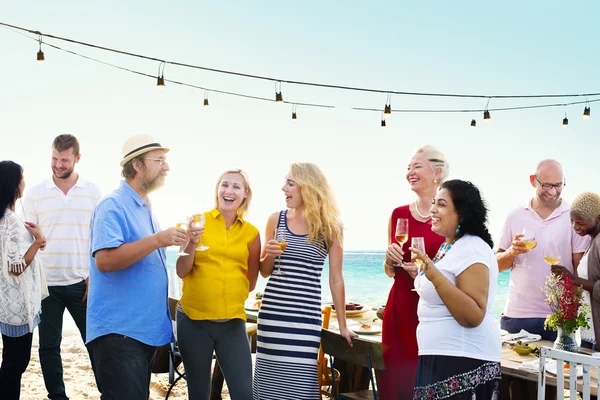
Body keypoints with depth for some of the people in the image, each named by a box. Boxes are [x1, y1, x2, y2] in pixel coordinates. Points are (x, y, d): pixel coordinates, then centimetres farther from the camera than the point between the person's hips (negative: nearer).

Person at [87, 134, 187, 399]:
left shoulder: (144, 208, 16)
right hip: (118, 330, -10)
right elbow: (104, 260, -26)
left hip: (145, 329, 10)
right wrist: (157, 240, -27)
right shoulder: (113, 205, -13)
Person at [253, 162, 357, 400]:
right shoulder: (276, 220, 6)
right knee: (269, 378, 6)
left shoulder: (330, 227, -1)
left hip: (306, 316, -2)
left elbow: (336, 279, 2)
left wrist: (342, 325, 4)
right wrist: (269, 255, -7)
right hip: (272, 312, 3)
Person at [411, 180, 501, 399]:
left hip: (463, 362, -9)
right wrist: (421, 276, 15)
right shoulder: (448, 247, 11)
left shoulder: (472, 250, -17)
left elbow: (473, 316, -26)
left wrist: (436, 277, -32)